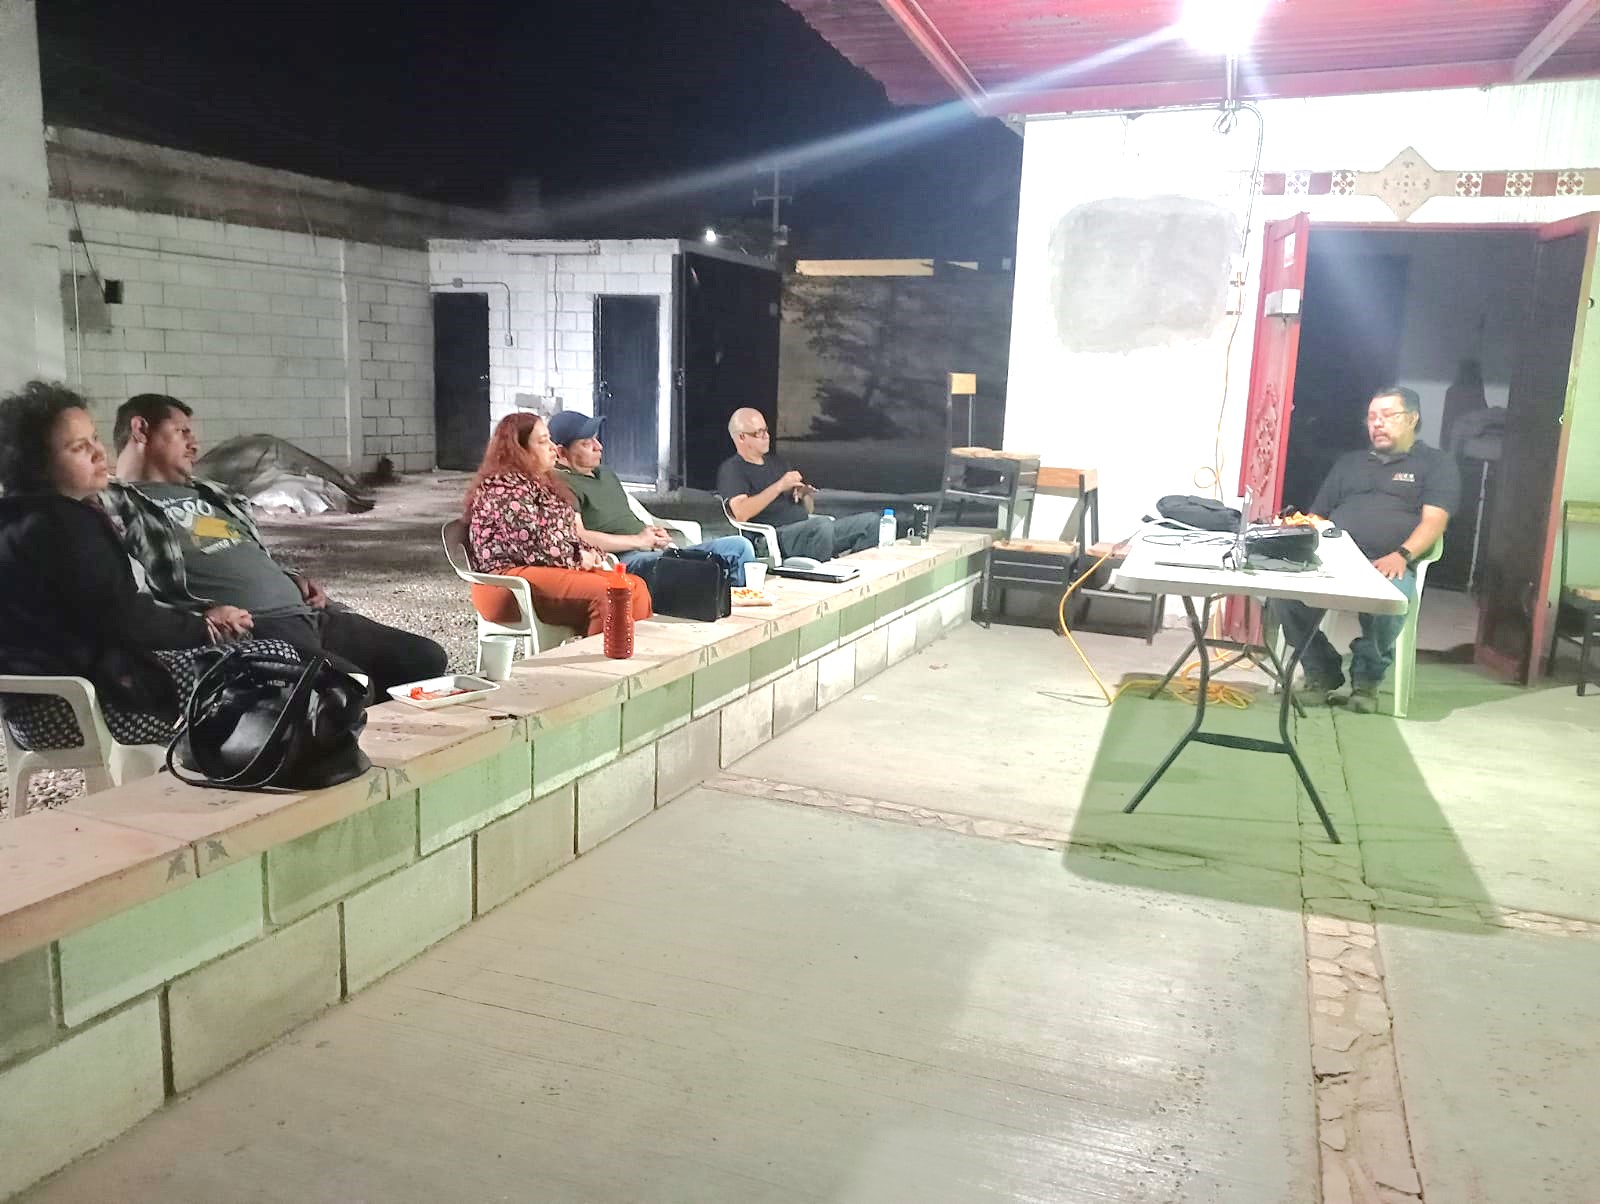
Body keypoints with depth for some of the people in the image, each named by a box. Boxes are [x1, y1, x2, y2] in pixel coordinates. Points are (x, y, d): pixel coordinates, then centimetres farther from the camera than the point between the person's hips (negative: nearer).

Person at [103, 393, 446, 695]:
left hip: (308, 612, 8)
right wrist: (199, 619, -24)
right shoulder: (116, 507, 2)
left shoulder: (204, 492, 27)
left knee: (427, 659, 3)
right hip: (250, 631, -8)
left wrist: (293, 578, 14)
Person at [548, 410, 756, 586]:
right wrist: (638, 541, -11)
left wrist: (653, 534, 9)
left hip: (655, 552, 10)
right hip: (624, 560, -10)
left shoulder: (606, 474, 28)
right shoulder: (563, 484, -4)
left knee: (739, 546, -1)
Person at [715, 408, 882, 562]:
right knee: (822, 525, -38)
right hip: (779, 536, -8)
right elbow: (740, 513, -18)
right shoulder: (731, 469, 3)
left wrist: (804, 495, 3)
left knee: (871, 521, -8)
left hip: (808, 529, 8)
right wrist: (779, 486, -16)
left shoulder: (775, 460, 26)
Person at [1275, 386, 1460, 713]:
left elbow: (1434, 521, -1)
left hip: (1388, 565, -3)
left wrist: (1401, 555, -20)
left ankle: (1367, 676, -9)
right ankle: (1321, 671, -7)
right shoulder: (1348, 463, 29)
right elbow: (1317, 517, 25)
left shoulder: (1437, 463, 15)